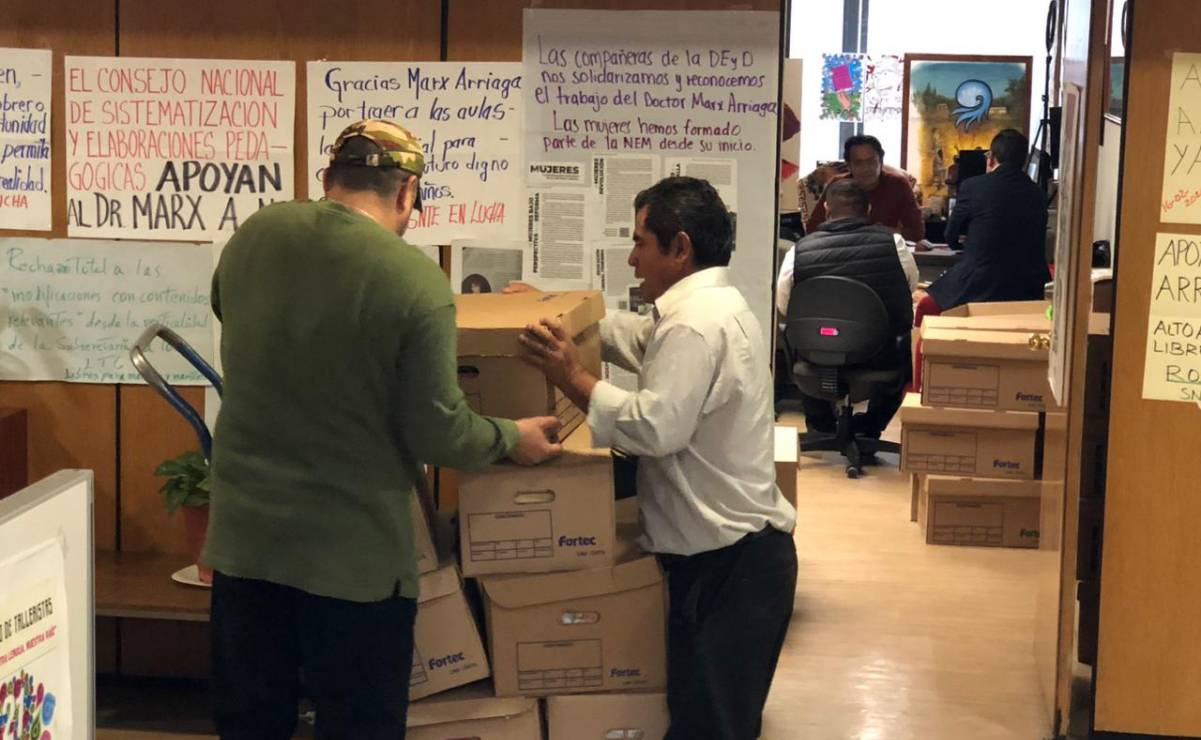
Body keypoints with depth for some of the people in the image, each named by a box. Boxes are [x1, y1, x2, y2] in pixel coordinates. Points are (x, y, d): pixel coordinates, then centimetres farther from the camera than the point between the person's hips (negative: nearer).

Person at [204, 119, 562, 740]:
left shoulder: (254, 236, -2)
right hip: (354, 551, -4)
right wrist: (512, 437, 6)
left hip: (245, 534, 5)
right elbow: (437, 434, -13)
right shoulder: (416, 281, -17)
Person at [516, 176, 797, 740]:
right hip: (740, 548, 11)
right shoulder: (713, 306, 16)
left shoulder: (695, 327, -19)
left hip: (727, 563, -11)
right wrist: (553, 315, 23)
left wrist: (573, 378, -19)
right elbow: (637, 337, 29)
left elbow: (655, 427, -26)